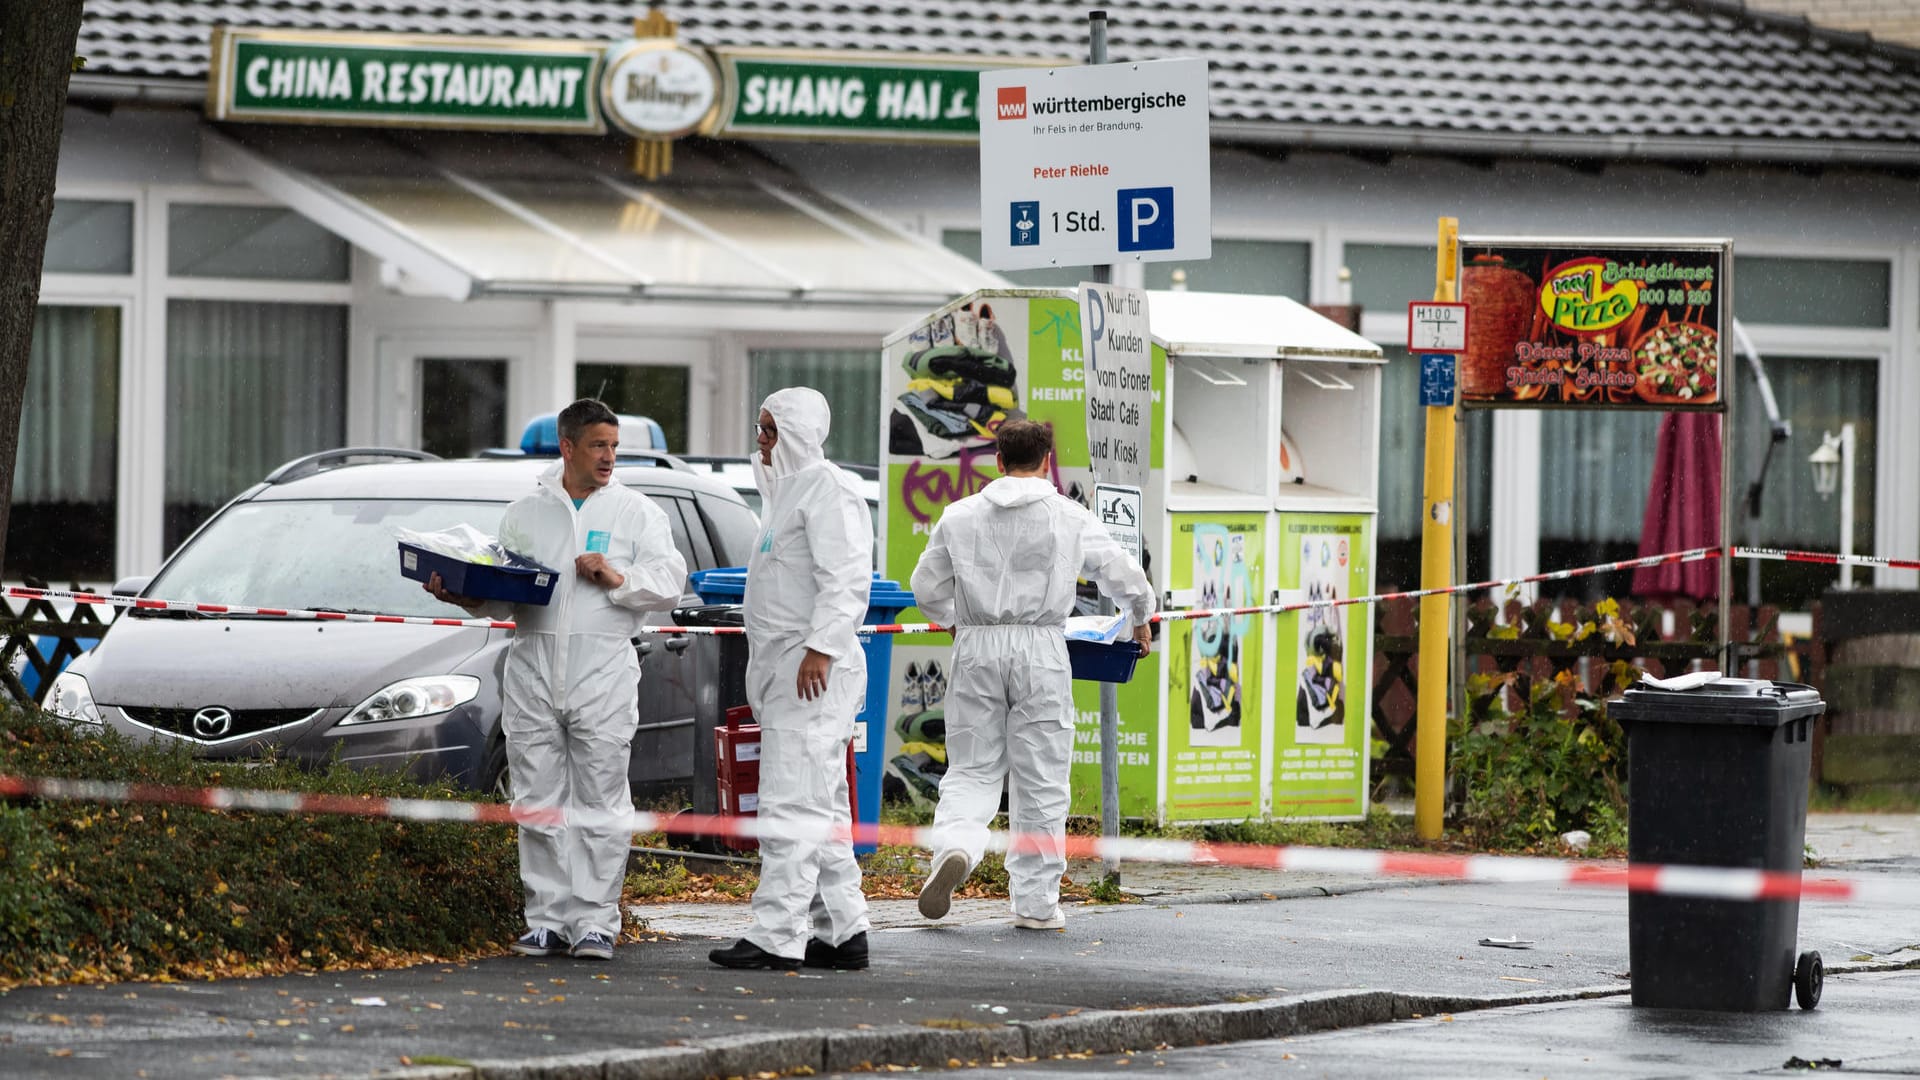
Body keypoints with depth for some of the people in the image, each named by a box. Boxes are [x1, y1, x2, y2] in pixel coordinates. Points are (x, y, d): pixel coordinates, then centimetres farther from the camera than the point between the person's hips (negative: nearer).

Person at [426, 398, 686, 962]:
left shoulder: (637, 513, 9)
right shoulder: (524, 514, 15)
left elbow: (670, 582, 1)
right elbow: (502, 595, 16)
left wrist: (618, 579, -13)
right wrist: (465, 595, -3)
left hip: (603, 671, -2)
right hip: (532, 667, 2)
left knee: (600, 803, -3)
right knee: (539, 802, 2)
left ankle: (596, 922, 0)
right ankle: (548, 920, 8)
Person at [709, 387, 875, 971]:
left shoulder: (827, 489, -11)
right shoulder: (787, 488, 22)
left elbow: (846, 579, -20)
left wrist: (820, 648, -28)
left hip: (813, 667, -11)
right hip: (782, 669, 11)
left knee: (793, 802, -14)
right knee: (820, 810, 11)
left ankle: (778, 934, -17)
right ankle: (842, 931, 14)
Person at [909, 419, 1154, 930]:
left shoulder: (960, 516, 5)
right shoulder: (1070, 518, 1)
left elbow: (927, 589, 10)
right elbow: (1125, 577, 9)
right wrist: (1141, 619, 30)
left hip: (976, 645, 1)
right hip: (1040, 648, -1)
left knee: (972, 768, 9)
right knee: (1039, 781, 5)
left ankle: (954, 845, -21)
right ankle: (1036, 902, 9)